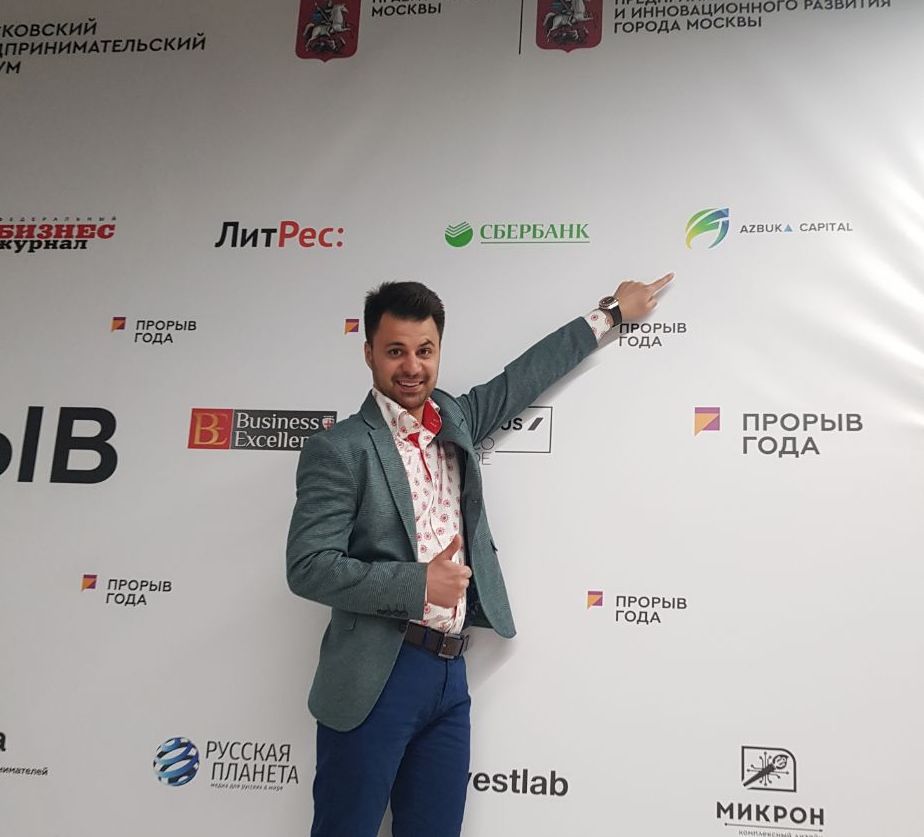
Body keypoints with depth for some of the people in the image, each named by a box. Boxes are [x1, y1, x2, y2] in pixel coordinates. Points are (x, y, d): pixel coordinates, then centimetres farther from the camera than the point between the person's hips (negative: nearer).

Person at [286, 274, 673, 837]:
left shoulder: (455, 419, 10)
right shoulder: (339, 449, -9)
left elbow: (525, 376, 20)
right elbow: (308, 568, -14)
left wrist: (610, 313, 28)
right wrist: (418, 584, -18)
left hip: (450, 673, 6)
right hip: (376, 679, -6)